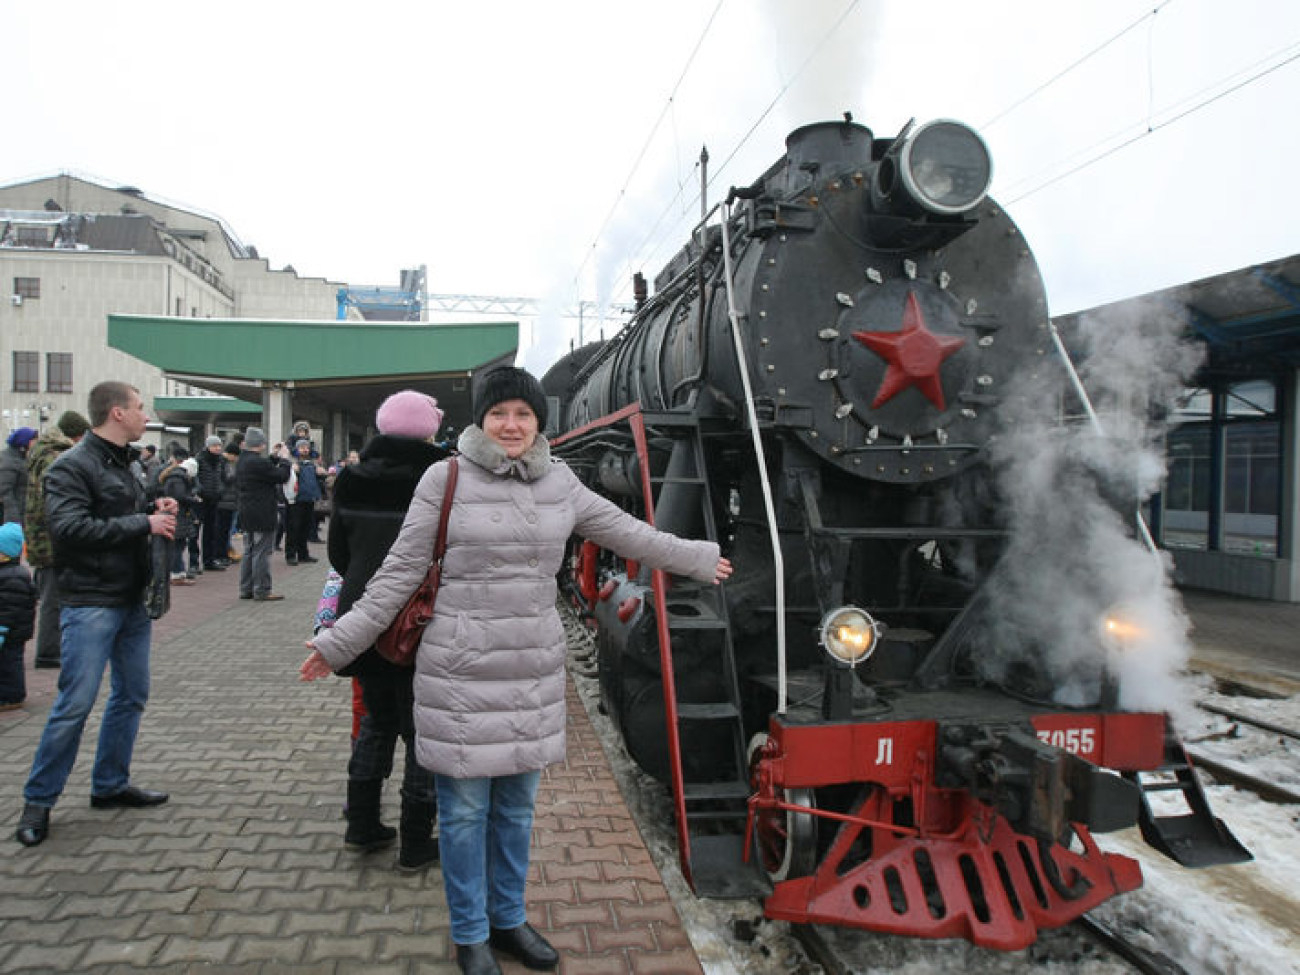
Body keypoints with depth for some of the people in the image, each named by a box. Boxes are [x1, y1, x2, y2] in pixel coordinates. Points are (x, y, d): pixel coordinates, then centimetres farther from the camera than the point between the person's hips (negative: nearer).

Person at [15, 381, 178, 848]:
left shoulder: (122, 463, 14)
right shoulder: (72, 466, -12)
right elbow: (70, 527, -24)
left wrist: (156, 510, 2)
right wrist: (144, 523, -22)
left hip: (133, 600, 9)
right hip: (91, 604, -9)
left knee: (131, 695, 13)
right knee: (75, 704, -4)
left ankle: (110, 784, 27)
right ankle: (38, 800, 12)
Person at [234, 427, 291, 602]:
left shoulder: (243, 460, 9)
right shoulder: (258, 463, -20)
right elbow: (281, 476, -17)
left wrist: (276, 457, 16)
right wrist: (284, 458, -3)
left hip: (247, 514, 10)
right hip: (262, 515, -10)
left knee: (249, 551, 16)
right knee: (261, 552, -4)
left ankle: (246, 589, 22)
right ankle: (262, 591, 1)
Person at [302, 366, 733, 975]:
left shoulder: (560, 483, 4)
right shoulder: (446, 479, -8)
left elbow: (625, 532, 15)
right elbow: (401, 571, -3)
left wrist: (698, 559, 23)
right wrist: (339, 642, -4)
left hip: (535, 672, 4)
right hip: (461, 673, -3)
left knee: (517, 804, 17)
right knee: (465, 810, 8)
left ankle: (508, 920, 38)